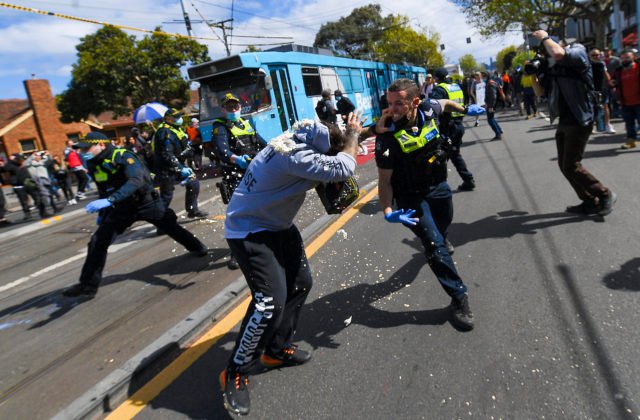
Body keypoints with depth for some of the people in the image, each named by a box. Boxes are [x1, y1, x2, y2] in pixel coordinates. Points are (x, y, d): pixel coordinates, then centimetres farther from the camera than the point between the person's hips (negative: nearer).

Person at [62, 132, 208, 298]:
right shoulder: (94, 165, 0)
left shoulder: (123, 156, -23)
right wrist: (102, 213, 21)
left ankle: (198, 249, 34)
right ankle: (88, 285, 5)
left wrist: (109, 200, -49)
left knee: (173, 229, 8)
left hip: (147, 202, -5)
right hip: (121, 208, 5)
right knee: (97, 242, -5)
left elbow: (136, 180, -40)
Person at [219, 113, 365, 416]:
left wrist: (352, 135, -6)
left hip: (277, 225, 10)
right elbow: (342, 168, -34)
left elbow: (334, 160, 11)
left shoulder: (301, 139, -5)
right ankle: (235, 375, 4)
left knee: (300, 284, 14)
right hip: (248, 231, -10)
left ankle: (276, 351, 31)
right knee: (270, 300, -16)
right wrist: (353, 135, -17)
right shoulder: (293, 155, -32)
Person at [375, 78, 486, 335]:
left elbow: (445, 104, 13)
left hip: (438, 184, 5)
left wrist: (466, 110, 16)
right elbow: (385, 180, -22)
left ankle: (438, 244, 64)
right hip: (411, 196, -5)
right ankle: (458, 297, 2)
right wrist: (388, 211, -35)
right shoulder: (388, 136, -27)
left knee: (443, 224, 28)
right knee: (434, 245, -12)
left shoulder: (428, 110, -14)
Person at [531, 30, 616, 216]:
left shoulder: (578, 52, -9)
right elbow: (541, 92, 18)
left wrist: (543, 37, -15)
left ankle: (605, 195, 10)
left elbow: (557, 54, -32)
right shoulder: (554, 67, 12)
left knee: (572, 166, -8)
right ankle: (590, 202, 19)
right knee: (564, 166, 8)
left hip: (579, 122, -8)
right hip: (563, 122, 8)